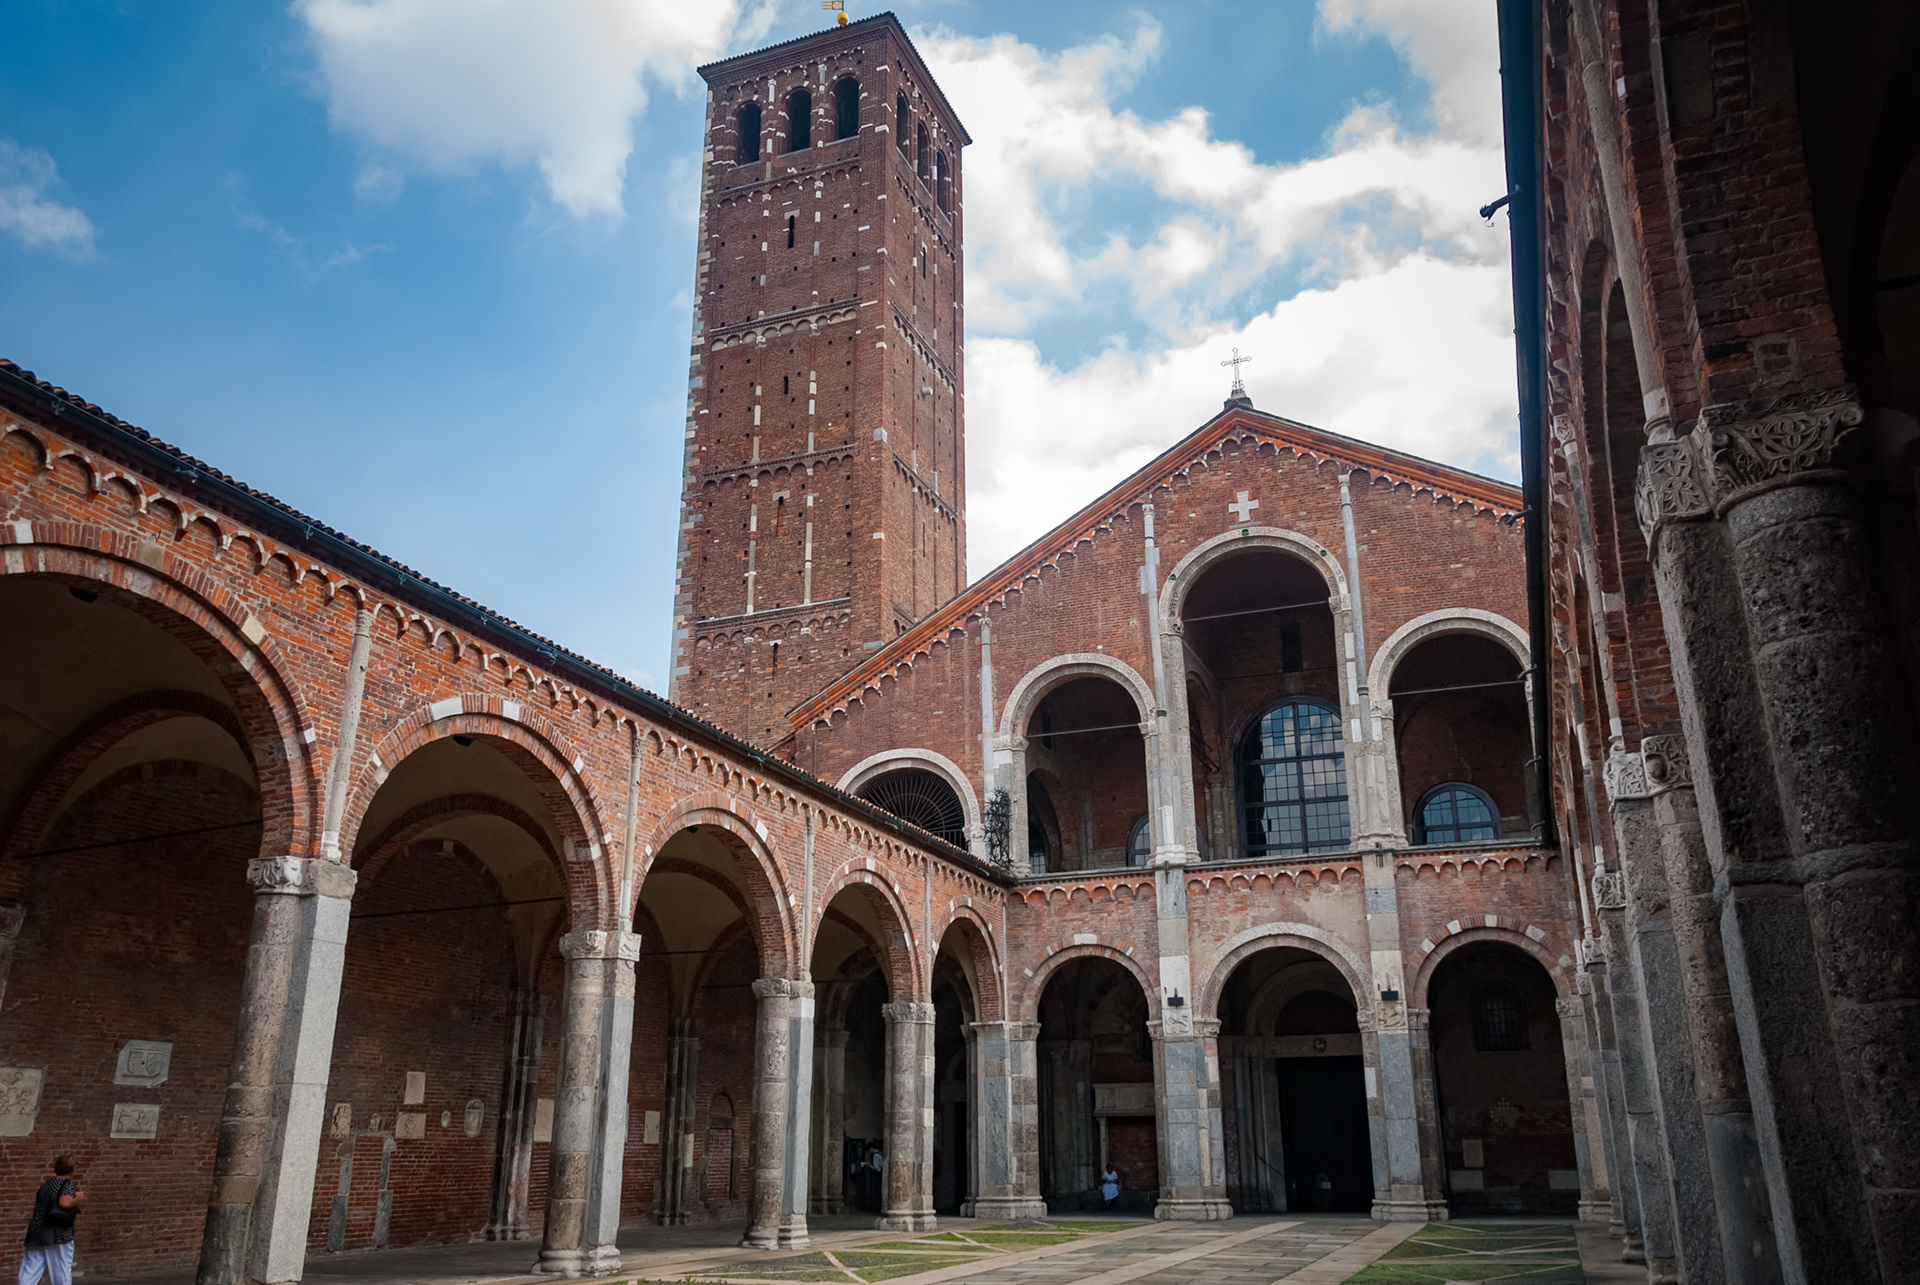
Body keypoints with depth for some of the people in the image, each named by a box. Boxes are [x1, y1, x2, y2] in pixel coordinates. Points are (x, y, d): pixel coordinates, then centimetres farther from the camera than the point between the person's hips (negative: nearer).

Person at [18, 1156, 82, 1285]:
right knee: (62, 1274, 2)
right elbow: (64, 1202, -21)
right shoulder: (69, 1184, -4)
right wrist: (77, 1199, -2)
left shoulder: (45, 1185, 17)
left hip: (35, 1235, 6)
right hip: (57, 1235, -6)